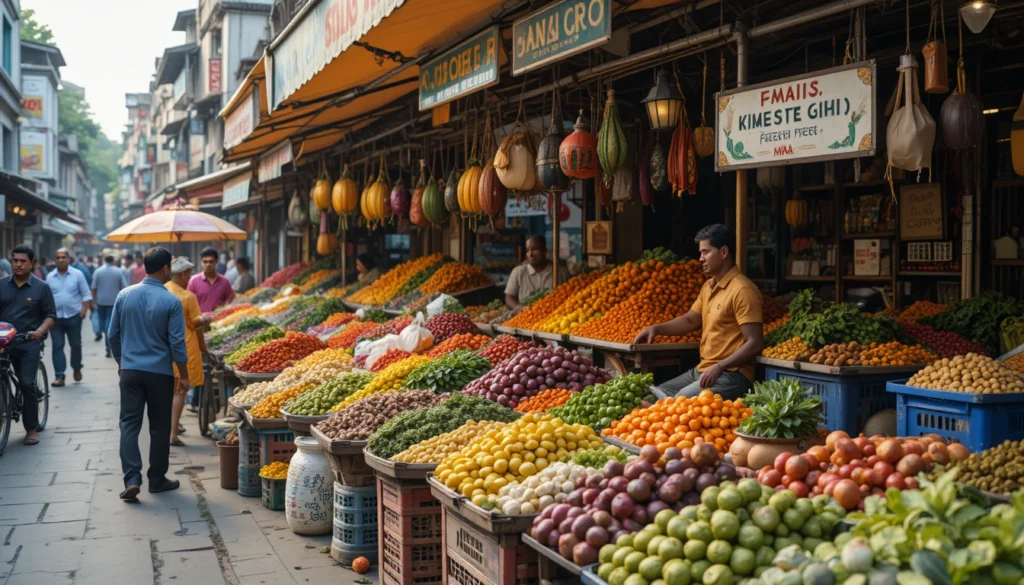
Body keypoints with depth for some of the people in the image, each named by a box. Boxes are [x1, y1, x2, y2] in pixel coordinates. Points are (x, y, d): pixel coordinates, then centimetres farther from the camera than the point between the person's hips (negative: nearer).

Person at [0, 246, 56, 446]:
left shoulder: (41, 288, 1)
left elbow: (50, 315, 2)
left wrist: (40, 331, -17)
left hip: (29, 343, -2)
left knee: (27, 384, -6)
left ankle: (31, 428, 5)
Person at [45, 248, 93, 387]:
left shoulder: (77, 274, -1)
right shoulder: (50, 277, 6)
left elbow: (86, 294, -1)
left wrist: (84, 309, -12)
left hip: (73, 317, -1)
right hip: (55, 317, 2)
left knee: (76, 344, 9)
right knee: (57, 346, -2)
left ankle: (77, 369, 32)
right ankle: (59, 376, -2)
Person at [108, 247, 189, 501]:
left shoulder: (124, 295, 0)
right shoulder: (171, 301, -11)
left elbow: (113, 334, 7)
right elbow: (177, 343, -10)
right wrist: (184, 376, 0)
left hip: (130, 370, 3)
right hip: (160, 373, -3)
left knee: (129, 424, 4)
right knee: (159, 427, 9)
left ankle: (132, 480, -8)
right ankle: (157, 480, 18)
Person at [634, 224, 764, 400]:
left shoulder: (742, 291, -15)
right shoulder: (709, 286, 15)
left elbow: (755, 344, -19)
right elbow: (690, 320, 26)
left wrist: (719, 367, -25)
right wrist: (656, 329, 10)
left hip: (731, 375, -10)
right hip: (701, 370, 10)